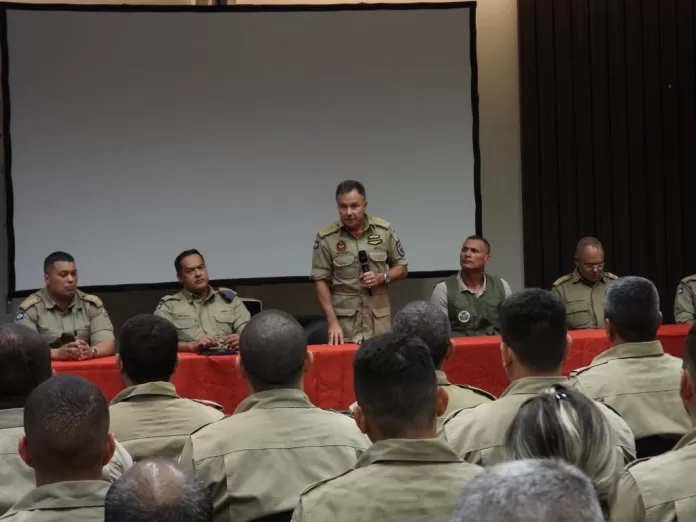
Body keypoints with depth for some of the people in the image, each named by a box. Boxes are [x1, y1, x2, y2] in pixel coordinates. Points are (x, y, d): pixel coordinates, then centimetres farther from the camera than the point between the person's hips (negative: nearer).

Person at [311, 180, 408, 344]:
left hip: (378, 320, 2)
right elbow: (321, 281, -4)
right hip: (344, 322, -2)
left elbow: (401, 267, 10)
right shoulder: (326, 237, -5)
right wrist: (333, 322, -11)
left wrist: (382, 277, -10)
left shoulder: (384, 230, 1)